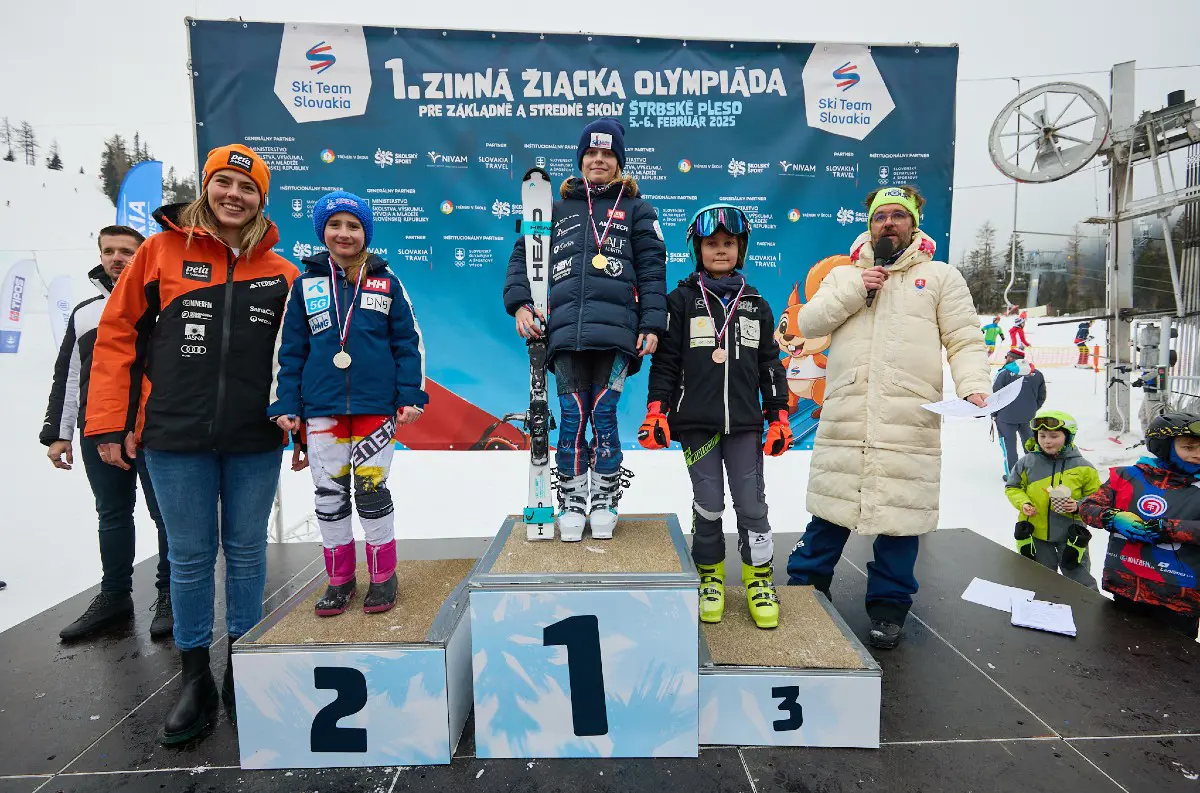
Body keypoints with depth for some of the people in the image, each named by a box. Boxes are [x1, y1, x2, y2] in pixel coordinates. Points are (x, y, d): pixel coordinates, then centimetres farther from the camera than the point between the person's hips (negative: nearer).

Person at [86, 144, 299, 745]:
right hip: (176, 439, 0)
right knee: (190, 557, 8)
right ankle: (195, 679, 26)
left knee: (246, 553, 11)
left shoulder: (281, 272, 4)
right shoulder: (162, 250, 2)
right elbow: (117, 335, 3)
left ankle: (242, 671, 28)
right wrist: (109, 423, -1)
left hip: (255, 442, 1)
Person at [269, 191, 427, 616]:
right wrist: (284, 405, 4)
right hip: (321, 408, 2)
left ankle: (383, 576, 20)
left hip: (375, 405, -2)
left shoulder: (386, 282, 3)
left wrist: (411, 397, -4)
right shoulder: (306, 285, 7)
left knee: (372, 492, 5)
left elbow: (408, 342, 3)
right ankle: (340, 579, 24)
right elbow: (289, 350, 9)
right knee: (329, 495, 9)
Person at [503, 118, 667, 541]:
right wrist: (519, 303, -1)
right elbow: (523, 255, 17)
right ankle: (572, 503, 13)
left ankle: (604, 502, 14)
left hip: (616, 331, -1)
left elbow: (652, 270, 8)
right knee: (572, 418, -1)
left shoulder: (636, 209, 17)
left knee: (603, 416, -2)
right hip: (565, 332, 2)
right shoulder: (558, 207, 21)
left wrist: (652, 325, -4)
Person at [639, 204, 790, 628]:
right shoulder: (681, 301, 2)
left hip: (745, 424, 2)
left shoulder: (756, 305, 11)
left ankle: (759, 579, 20)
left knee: (752, 505, 3)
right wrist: (656, 412, -8)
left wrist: (779, 416, 8)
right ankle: (710, 577, 24)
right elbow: (664, 360, -1)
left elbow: (770, 364, 13)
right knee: (707, 506, 6)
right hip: (697, 423, -2)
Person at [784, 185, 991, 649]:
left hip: (909, 420, -1)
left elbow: (965, 342, 5)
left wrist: (974, 387, -13)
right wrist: (854, 290, -5)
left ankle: (889, 605, 20)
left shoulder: (941, 276, 12)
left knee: (899, 511, 4)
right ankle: (805, 584, 24)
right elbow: (809, 323, 6)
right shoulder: (843, 274, 18)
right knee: (830, 506, 8)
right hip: (845, 416, 1)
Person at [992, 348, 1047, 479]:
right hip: (1028, 417, 5)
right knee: (1030, 443, 19)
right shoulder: (1037, 374, 4)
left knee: (1008, 443, 4)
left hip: (1006, 416, -5)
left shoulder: (1004, 372, -13)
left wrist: (994, 413, 0)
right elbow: (1041, 397, 11)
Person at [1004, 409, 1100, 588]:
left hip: (1070, 534, -1)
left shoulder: (1082, 467, -7)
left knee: (1081, 581, 15)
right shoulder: (1027, 463, -6)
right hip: (1034, 532, 1)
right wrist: (1023, 503, -13)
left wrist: (1079, 506, -17)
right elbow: (1012, 487, 4)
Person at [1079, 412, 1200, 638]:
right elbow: (1087, 508, 0)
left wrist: (1162, 528, -25)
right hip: (1124, 589, 2)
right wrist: (1114, 518, -17)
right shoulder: (1128, 477, 1)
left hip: (1178, 600, -1)